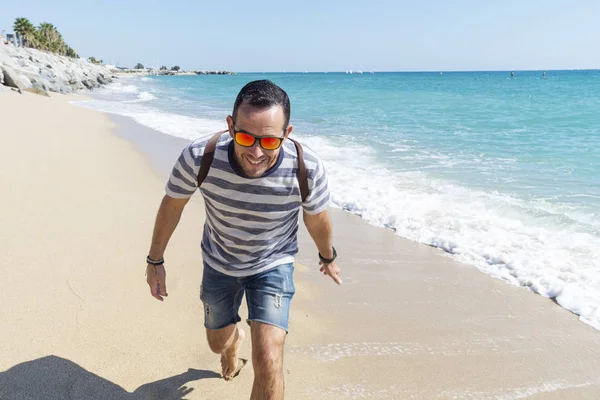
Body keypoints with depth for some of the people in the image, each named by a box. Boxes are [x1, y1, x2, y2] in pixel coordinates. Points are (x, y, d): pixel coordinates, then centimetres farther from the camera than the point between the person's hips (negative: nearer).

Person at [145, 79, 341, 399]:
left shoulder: (306, 169, -32)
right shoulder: (199, 157, -33)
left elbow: (316, 219, -9)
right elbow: (172, 205, -11)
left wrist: (328, 257, 10)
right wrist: (155, 260, 1)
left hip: (273, 265, -2)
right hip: (219, 263, 2)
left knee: (268, 363, -18)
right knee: (218, 344, 26)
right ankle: (234, 339, 66)